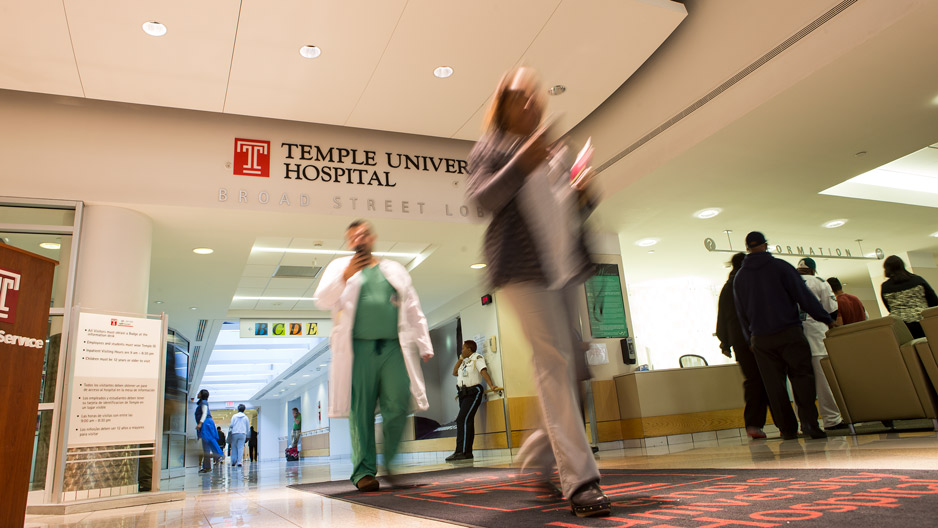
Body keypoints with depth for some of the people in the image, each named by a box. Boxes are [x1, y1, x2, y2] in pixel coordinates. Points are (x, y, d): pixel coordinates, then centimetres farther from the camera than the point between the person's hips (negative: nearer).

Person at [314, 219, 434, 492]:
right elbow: (322, 301, 0)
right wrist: (345, 276, -14)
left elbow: (413, 310, 21)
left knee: (398, 408, -5)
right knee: (361, 411, -2)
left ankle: (394, 466, 10)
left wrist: (424, 346, 14)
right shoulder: (340, 266, 15)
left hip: (394, 347, 2)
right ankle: (364, 471, 6)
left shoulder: (394, 270, 21)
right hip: (358, 349, -2)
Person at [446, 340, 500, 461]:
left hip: (473, 393, -9)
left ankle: (461, 452, -21)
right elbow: (454, 373, 18)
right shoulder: (465, 362, 20)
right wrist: (460, 359, 12)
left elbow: (484, 371, -17)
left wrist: (491, 385, -29)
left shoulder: (477, 358, -4)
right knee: (467, 422, 9)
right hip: (464, 394, 9)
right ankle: (468, 452, 13)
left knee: (462, 420, -18)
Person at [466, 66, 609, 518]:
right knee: (553, 360, -14)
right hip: (523, 266, -6)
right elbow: (482, 198, -7)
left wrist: (584, 194, 5)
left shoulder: (558, 151, 24)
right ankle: (579, 480, -13)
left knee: (566, 358, 6)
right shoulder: (491, 148, 8)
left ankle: (541, 446, 27)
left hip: (568, 265, 7)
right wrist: (521, 163, -16)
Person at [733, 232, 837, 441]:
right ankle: (808, 420, -11)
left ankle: (787, 428, 6)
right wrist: (827, 319, 2)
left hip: (761, 339, 3)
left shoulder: (739, 277, 9)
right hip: (789, 333, -3)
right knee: (802, 376, 1)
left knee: (774, 384, 5)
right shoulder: (780, 266, -2)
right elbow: (804, 296, -5)